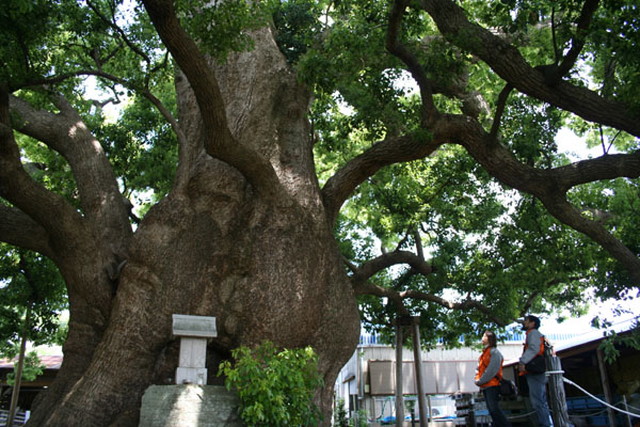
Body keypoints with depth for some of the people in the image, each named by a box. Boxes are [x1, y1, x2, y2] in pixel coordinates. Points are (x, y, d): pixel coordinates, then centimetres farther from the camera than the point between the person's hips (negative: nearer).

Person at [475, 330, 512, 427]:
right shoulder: (484, 353, 19)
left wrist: (480, 381, -14)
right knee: (491, 410, 7)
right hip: (485, 386, 9)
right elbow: (479, 368, 19)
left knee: (494, 409, -17)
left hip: (492, 385, -9)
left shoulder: (494, 352, -8)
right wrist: (477, 379, 1)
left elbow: (492, 370, -17)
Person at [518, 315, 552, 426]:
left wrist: (523, 362, -25)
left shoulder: (533, 332, -2)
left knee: (537, 402, -14)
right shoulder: (533, 334, 28)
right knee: (541, 402, 11)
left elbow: (534, 348, -19)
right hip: (536, 372, 11)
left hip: (534, 372, -11)